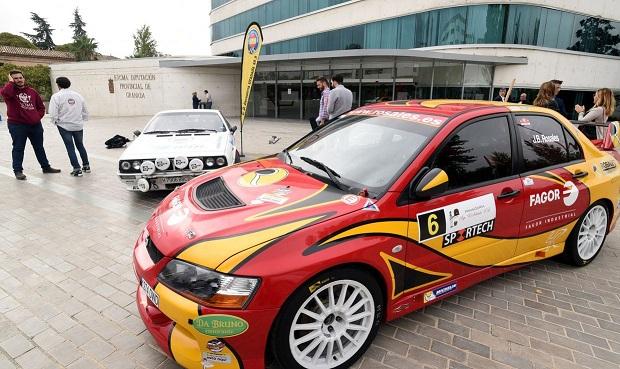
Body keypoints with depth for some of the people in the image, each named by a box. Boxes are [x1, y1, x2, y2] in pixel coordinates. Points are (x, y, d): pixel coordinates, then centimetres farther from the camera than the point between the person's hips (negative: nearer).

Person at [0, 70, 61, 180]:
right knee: (18, 148, 1)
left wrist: (38, 117, 2)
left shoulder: (32, 91, 9)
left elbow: (41, 106, 15)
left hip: (35, 124, 4)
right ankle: (18, 171, 8)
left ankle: (46, 167, 26)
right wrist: (11, 82, -15)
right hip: (17, 125, -4)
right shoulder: (10, 90, -3)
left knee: (39, 147, 15)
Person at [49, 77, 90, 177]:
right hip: (78, 125, 4)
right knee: (80, 145, 18)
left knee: (70, 147, 4)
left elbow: (53, 114, -13)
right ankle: (86, 165, 24)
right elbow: (85, 112, 10)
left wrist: (55, 121, 5)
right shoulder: (77, 95, 4)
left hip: (64, 126, -4)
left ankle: (77, 169, 2)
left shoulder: (56, 96, -8)